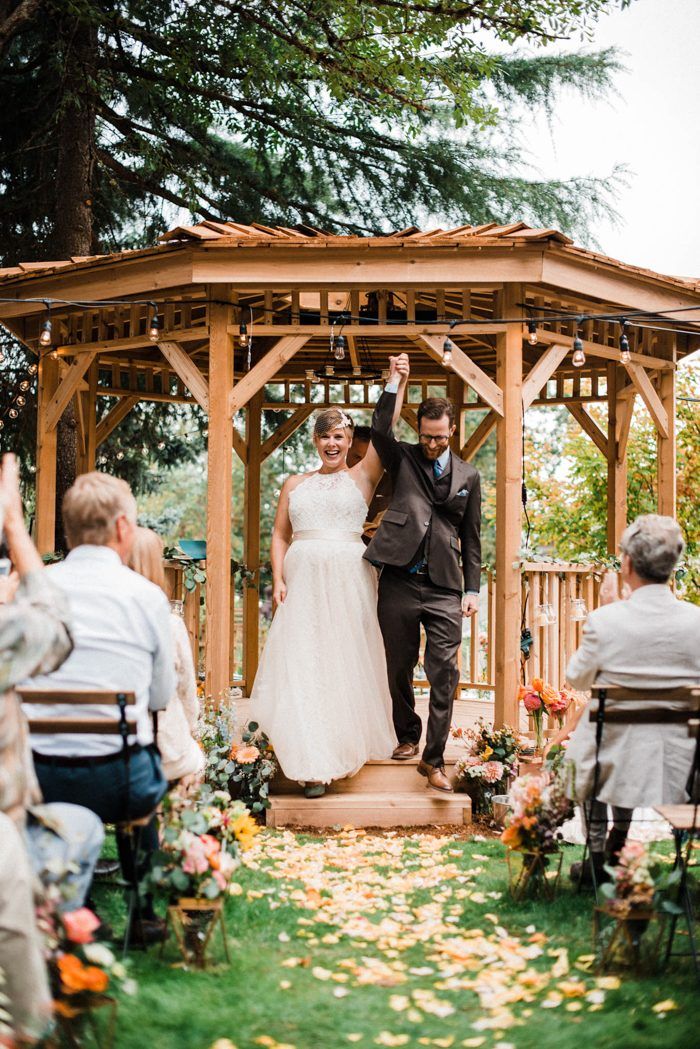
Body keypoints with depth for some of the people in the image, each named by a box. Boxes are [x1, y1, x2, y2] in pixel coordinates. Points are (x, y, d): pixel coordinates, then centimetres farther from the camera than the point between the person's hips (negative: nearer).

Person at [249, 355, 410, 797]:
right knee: (303, 666, -5)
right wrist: (278, 579, -1)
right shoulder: (295, 485, 15)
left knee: (346, 665, 2)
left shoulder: (361, 477, 7)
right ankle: (315, 764, -5)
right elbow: (280, 536, 13)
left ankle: (345, 748, 17)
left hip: (348, 582, -2)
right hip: (303, 583, 2)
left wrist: (398, 382, -12)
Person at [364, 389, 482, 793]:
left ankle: (434, 758, -2)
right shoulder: (403, 459, 9)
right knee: (399, 668, 9)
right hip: (400, 581, 0)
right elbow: (380, 429, -13)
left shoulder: (468, 476, 12)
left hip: (445, 587, 0)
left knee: (444, 673, -6)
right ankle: (408, 737, 29)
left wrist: (473, 589, 7)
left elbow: (472, 537, 13)